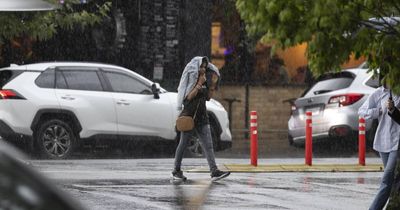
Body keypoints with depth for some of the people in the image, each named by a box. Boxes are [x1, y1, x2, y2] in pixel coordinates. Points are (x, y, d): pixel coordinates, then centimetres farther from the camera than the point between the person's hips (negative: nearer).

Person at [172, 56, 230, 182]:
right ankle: (176, 171, 13)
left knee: (208, 145, -4)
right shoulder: (188, 80, -4)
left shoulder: (205, 80, 14)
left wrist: (213, 85, 2)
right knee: (183, 144, 2)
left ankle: (214, 171, -12)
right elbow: (189, 97, -15)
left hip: (202, 117, 6)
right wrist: (199, 84, -17)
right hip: (189, 115, -6)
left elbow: (208, 97, 15)